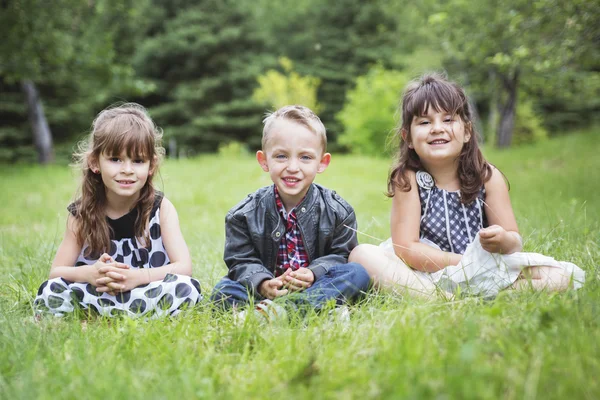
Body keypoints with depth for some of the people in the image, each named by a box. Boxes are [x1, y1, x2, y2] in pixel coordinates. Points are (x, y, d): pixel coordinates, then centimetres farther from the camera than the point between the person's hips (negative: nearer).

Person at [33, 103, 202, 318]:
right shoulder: (82, 214, -1)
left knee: (187, 288, -32)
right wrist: (88, 274, -26)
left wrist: (137, 277, -31)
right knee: (50, 292, -24)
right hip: (95, 294, 0)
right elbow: (56, 271, -3)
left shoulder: (161, 208, -5)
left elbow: (184, 267, -14)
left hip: (148, 295, 0)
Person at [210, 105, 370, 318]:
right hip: (267, 289, 0)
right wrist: (263, 284, -26)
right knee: (223, 291, -25)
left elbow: (341, 254, -1)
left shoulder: (338, 211, -3)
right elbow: (241, 261, -4)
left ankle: (277, 309, -40)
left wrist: (313, 274, -21)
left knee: (358, 273, -25)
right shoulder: (245, 214, -3)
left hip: (314, 285, 0)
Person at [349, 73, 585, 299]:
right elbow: (406, 248, -14)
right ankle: (446, 299, -35)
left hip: (483, 271, 2)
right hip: (424, 275, -1)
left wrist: (504, 241, -28)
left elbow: (515, 241, -3)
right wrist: (464, 263, -23)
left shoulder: (488, 177, -5)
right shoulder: (407, 178, -10)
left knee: (566, 276, -16)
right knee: (362, 255, -27)